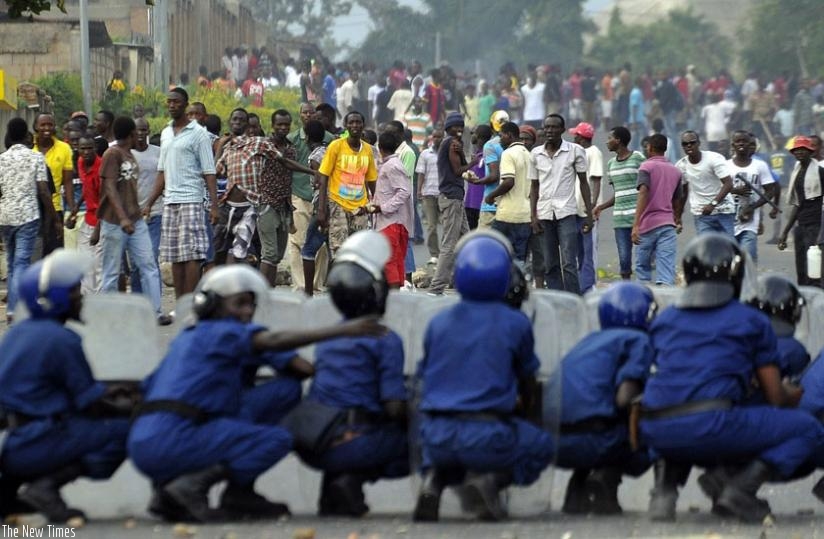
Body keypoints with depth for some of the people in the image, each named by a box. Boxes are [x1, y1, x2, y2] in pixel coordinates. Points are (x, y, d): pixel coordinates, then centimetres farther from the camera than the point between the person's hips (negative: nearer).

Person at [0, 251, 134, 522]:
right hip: (34, 446, -8)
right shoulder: (62, 340, -11)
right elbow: (92, 405, -5)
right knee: (125, 430, -8)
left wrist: (107, 390, 25)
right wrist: (132, 405, 12)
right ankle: (46, 485, -15)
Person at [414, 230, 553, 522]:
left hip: (437, 438, 3)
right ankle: (490, 478, -3)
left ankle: (433, 480, 3)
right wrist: (528, 407, 39)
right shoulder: (515, 323, 1)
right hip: (486, 437, -3)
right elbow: (528, 389, 15)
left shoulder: (438, 323, 8)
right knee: (541, 445, 26)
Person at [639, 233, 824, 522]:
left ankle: (664, 489, 11)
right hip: (712, 424, -5)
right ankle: (741, 485, -9)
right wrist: (798, 394, 40)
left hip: (656, 432, 5)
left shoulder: (663, 321, 23)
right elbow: (777, 398, 14)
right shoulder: (752, 322, 12)